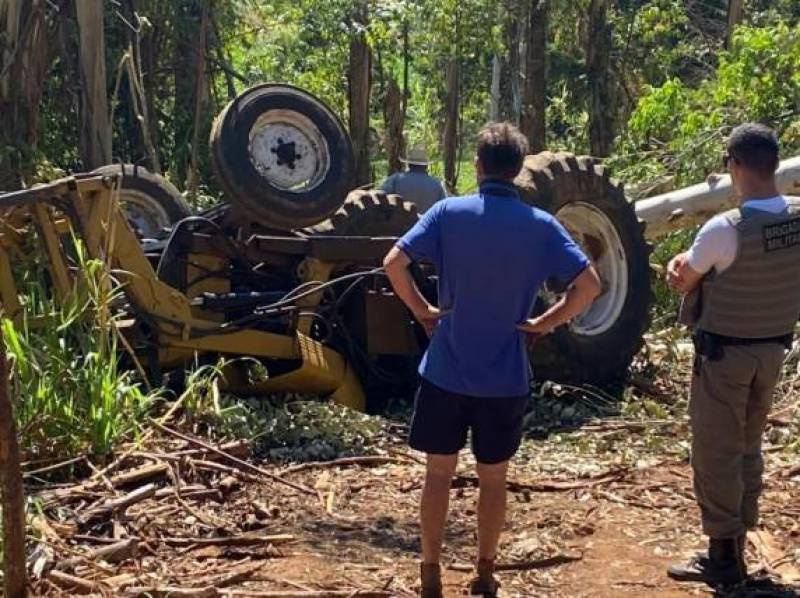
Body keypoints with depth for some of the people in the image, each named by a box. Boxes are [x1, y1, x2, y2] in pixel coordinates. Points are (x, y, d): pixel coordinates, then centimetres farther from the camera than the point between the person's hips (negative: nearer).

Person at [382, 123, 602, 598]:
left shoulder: (448, 213, -6)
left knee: (439, 473, 12)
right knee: (493, 479, 15)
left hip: (446, 371, 0)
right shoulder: (541, 225, -5)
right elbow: (589, 285, -11)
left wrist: (421, 310, 1)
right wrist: (547, 322, 0)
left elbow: (394, 263, -13)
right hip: (506, 378, 1)